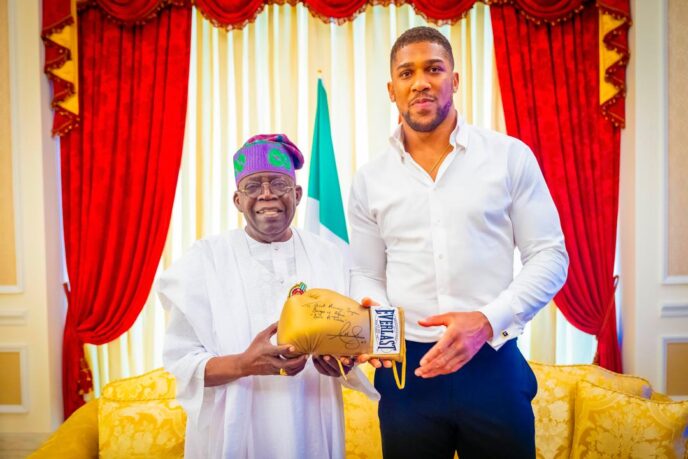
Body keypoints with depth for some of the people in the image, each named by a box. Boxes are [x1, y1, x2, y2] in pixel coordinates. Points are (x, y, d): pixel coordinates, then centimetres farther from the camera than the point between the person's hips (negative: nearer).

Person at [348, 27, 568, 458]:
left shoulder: (510, 156, -1)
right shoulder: (371, 179, 5)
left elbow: (549, 256, -1)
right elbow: (366, 275, 10)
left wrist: (487, 320, -15)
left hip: (493, 362, -1)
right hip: (406, 367, 2)